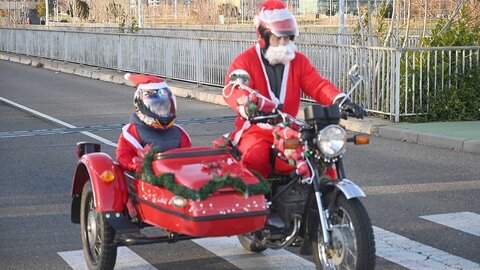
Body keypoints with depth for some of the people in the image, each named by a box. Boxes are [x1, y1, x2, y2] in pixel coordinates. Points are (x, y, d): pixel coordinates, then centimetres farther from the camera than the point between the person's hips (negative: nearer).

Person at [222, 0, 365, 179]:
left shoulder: (299, 61, 13)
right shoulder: (246, 60, -1)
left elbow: (317, 85, 0)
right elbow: (231, 90, -17)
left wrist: (341, 100, -20)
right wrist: (248, 106, -40)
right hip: (256, 129, -4)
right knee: (257, 158, -33)